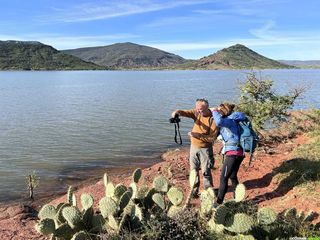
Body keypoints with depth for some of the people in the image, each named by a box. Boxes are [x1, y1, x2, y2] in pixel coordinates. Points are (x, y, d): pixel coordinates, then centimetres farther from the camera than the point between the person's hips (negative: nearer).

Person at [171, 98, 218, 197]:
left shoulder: (213, 119, -20)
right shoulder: (197, 113, -4)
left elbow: (212, 137, -20)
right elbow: (185, 112, -14)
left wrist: (198, 135, -26)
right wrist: (177, 112, -36)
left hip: (205, 149, -5)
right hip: (194, 146, 5)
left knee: (206, 171, 2)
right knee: (193, 170, 13)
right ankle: (194, 191, 26)